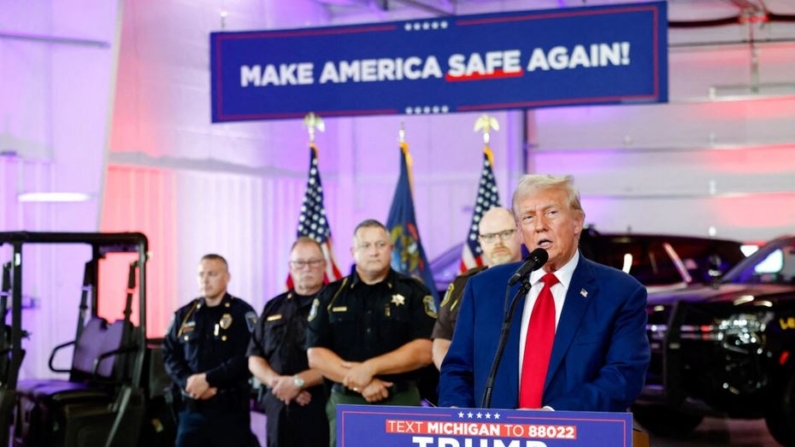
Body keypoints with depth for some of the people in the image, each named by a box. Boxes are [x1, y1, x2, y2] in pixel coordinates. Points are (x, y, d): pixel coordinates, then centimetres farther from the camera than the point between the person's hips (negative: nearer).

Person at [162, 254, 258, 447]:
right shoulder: (184, 315, 13)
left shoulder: (242, 313, -3)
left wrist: (208, 379, -16)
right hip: (192, 408, 5)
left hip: (230, 408, -4)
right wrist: (188, 382, -10)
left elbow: (247, 357, -14)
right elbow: (169, 354, 9)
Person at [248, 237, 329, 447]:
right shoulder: (274, 308, 17)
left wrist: (298, 382, -15)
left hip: (321, 409, -5)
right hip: (279, 409, 5)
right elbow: (255, 358, 14)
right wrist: (276, 381, -6)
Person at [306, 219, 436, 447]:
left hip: (400, 404, -1)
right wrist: (359, 382, -11)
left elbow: (423, 351, -6)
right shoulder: (331, 295, 9)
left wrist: (370, 368, -14)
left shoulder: (414, 292, 4)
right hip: (345, 404, 2)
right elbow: (316, 355, 2)